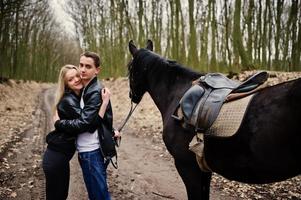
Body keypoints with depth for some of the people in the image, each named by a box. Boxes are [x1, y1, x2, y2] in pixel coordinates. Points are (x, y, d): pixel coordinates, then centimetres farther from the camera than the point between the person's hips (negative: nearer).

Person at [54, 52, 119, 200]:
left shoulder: (96, 92, -17)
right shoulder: (85, 89, 11)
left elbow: (83, 123, -20)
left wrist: (58, 123, -9)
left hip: (93, 152, -9)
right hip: (85, 151, 9)